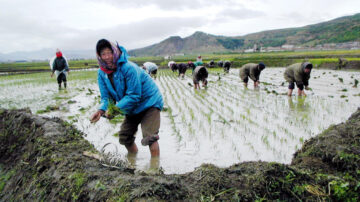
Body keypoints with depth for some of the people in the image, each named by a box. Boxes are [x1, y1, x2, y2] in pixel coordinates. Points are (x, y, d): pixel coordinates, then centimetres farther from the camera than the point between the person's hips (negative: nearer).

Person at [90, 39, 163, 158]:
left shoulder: (128, 68, -29)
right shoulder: (102, 73, -7)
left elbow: (133, 95, -28)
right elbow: (106, 97, -6)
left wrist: (116, 108, -36)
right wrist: (101, 110, -27)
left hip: (149, 102, -7)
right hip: (132, 108, 8)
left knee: (149, 137, -17)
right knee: (124, 137, 12)